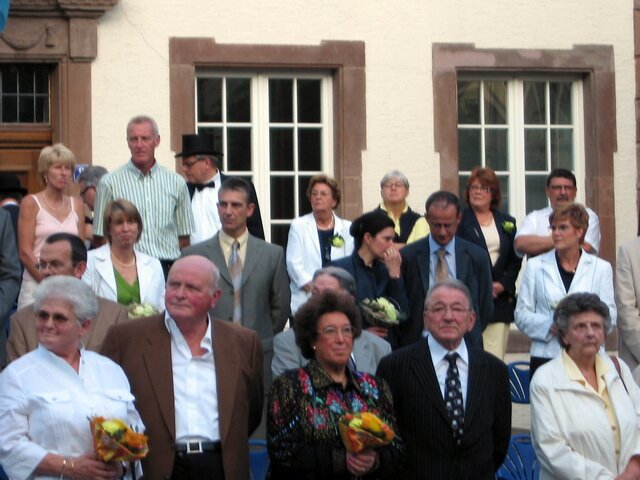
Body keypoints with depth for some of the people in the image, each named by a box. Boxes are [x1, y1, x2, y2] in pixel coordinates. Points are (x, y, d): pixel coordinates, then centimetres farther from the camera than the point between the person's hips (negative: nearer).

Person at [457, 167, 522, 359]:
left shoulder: (507, 222, 16)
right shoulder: (459, 219, 3)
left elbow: (516, 259, 15)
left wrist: (503, 284, -1)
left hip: (500, 298, 4)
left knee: (496, 358, -3)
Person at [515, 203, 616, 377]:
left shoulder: (600, 268, 10)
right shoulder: (535, 266, 10)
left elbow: (610, 315, 6)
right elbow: (521, 314, 7)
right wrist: (550, 326, -11)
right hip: (545, 356, 0)